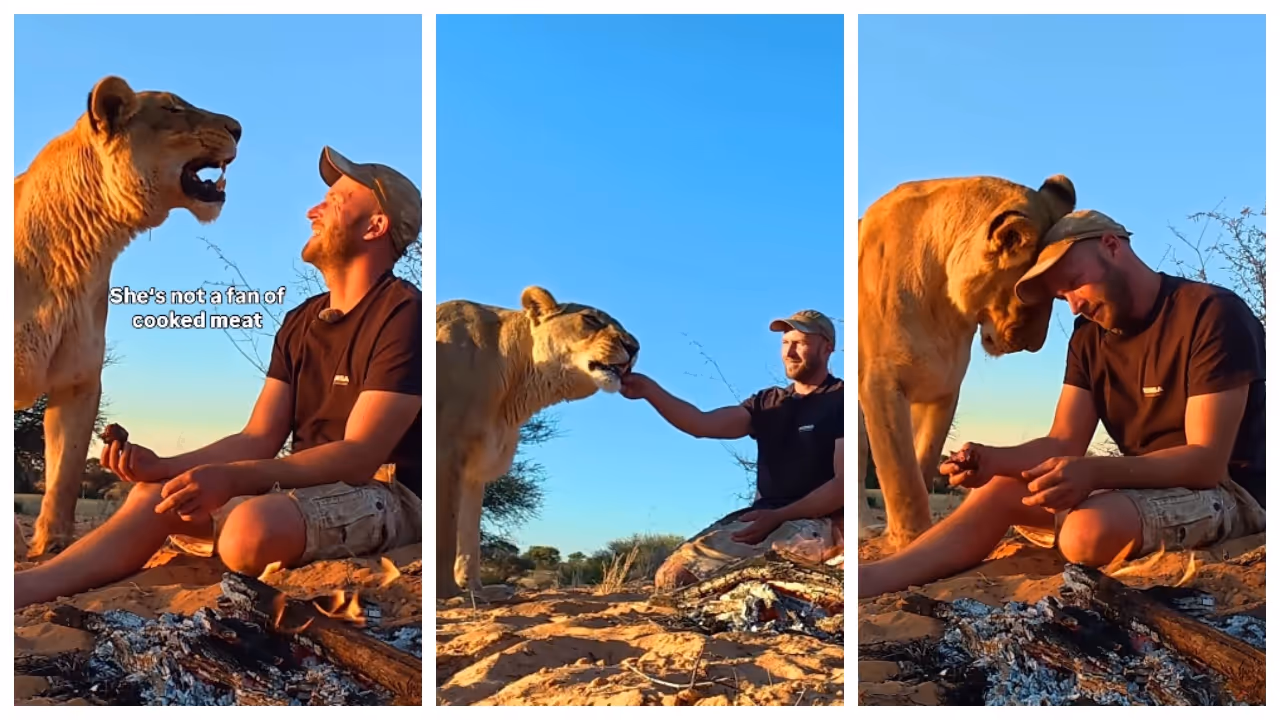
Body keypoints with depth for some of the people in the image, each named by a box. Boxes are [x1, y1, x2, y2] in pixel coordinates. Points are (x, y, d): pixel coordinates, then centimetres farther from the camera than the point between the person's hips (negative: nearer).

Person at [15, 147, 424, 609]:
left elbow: (360, 455, -21)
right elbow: (259, 438, 11)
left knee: (253, 527, -35)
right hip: (306, 482, 8)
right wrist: (161, 467, -5)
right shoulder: (300, 322, 16)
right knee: (154, 494, -9)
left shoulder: (403, 314, -13)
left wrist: (233, 478, -29)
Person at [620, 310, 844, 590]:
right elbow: (702, 424, 4)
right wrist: (649, 390, -9)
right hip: (762, 517, 7)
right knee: (673, 575, -8)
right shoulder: (768, 402, 19)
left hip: (817, 522, -6)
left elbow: (842, 483, -10)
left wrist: (779, 517, -18)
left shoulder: (840, 401, 0)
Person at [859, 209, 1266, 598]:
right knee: (1002, 490, -8)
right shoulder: (1090, 335, 8)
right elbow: (1064, 444, 0)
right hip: (1147, 481, 7)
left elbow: (1207, 461, -23)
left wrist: (1094, 473, -36)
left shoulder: (1212, 314, -16)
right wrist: (990, 460, -20)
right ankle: (866, 581, -21)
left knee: (1092, 529, -34)